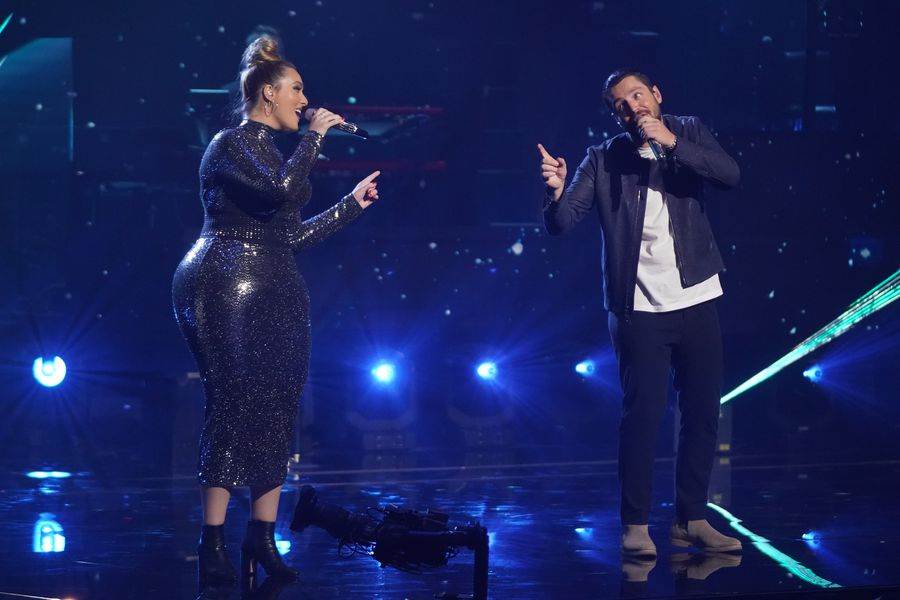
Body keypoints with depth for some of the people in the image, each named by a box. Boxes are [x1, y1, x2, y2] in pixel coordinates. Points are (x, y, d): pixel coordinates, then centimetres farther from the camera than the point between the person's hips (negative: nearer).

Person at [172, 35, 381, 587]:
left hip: (275, 294, 9)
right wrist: (315, 135, -13)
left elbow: (292, 235, 22)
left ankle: (263, 538, 7)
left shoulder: (271, 152, 20)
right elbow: (282, 190, -25)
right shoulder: (231, 145, -7)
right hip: (228, 288, -9)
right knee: (234, 404, -13)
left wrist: (352, 204, 29)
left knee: (278, 409, 4)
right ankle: (214, 542, -13)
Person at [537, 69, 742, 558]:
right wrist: (556, 191, -27)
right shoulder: (603, 160, 2)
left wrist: (671, 142, -17)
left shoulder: (688, 133, 6)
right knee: (642, 416, -6)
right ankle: (635, 525, 2)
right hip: (639, 310, -2)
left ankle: (691, 519, 18)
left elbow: (729, 174, -10)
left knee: (702, 415, 7)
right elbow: (562, 223, -5)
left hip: (696, 300, 3)